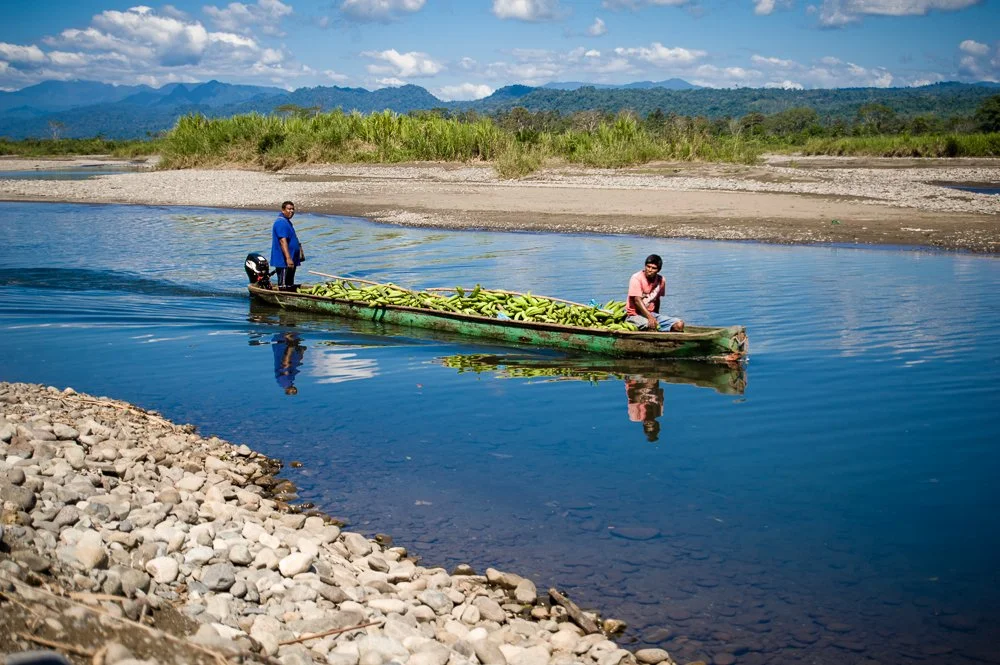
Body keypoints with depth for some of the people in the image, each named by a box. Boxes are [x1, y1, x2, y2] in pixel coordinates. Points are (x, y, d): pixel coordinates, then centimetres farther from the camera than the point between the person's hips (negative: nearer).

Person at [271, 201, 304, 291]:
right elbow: (283, 241, -24)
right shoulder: (281, 223, -16)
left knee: (290, 287, 16)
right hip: (283, 261, -11)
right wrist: (288, 258, -30)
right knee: (283, 287, -8)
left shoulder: (287, 222, 18)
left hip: (290, 260, 11)